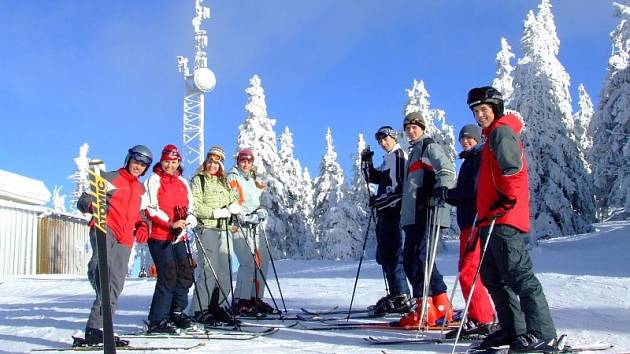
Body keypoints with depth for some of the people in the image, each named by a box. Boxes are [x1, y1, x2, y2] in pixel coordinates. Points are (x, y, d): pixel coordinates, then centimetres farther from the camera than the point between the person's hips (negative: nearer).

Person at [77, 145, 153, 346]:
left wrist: (142, 226, 9)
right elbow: (83, 201, 3)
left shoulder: (141, 189, 25)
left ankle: (95, 330, 5)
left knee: (115, 287, 1)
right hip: (105, 228, -5)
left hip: (125, 240, 5)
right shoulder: (109, 178, 9)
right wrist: (92, 205, -21)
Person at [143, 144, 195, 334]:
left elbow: (190, 207, 19)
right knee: (168, 276, -12)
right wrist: (171, 223, -18)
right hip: (159, 236, -7)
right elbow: (150, 208, -11)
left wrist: (183, 224, -1)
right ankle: (157, 320, -5)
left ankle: (176, 312, 23)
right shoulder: (154, 180, -2)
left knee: (185, 274, 7)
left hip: (178, 237, 7)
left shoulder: (183, 183, 17)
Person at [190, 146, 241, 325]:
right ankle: (201, 309, -3)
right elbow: (195, 207, -9)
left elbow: (235, 204, 17)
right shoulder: (198, 180, 3)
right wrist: (216, 212, -16)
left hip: (224, 230, 6)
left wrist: (233, 207, -6)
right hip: (207, 228, -6)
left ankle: (219, 305, 15)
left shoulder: (224, 182, 21)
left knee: (225, 271, 4)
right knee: (209, 270, -11)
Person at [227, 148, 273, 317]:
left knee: (263, 260, 7)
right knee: (249, 263, -16)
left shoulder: (253, 181, 23)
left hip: (253, 227, 8)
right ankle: (240, 301, -11)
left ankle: (256, 298, 16)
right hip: (239, 226, -8)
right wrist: (248, 217, -18)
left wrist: (261, 212, 7)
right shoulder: (232, 178, -2)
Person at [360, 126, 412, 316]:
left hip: (393, 211, -10)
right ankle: (396, 294, 18)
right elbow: (374, 178, 27)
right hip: (385, 211, 10)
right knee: (383, 254, 12)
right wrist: (367, 162, 14)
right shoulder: (388, 159, 22)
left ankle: (401, 297, -13)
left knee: (391, 253, -13)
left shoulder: (398, 156, -6)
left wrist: (379, 200, -15)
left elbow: (400, 188, -16)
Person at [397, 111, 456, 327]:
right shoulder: (415, 151, 29)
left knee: (417, 257, -14)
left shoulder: (430, 147, 3)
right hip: (413, 215, 10)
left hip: (426, 213, -10)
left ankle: (424, 311, -13)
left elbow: (447, 169, -12)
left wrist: (442, 187, -31)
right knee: (412, 258, 7)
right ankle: (442, 307, 11)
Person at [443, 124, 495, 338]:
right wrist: (447, 196, 2)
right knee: (466, 269, 13)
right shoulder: (469, 161, 23)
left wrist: (448, 193, -7)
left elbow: (474, 188, -17)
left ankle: (481, 320, -9)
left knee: (468, 271, -14)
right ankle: (484, 317, 21)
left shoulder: (482, 157, -5)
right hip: (467, 223, 10)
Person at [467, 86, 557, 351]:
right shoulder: (493, 136, 26)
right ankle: (512, 330, 16)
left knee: (518, 275, -12)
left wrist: (506, 202, -21)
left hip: (503, 219, -11)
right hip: (491, 220, 11)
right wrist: (484, 214, 25)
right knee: (493, 278, 11)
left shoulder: (502, 131, -4)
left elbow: (512, 170, -18)